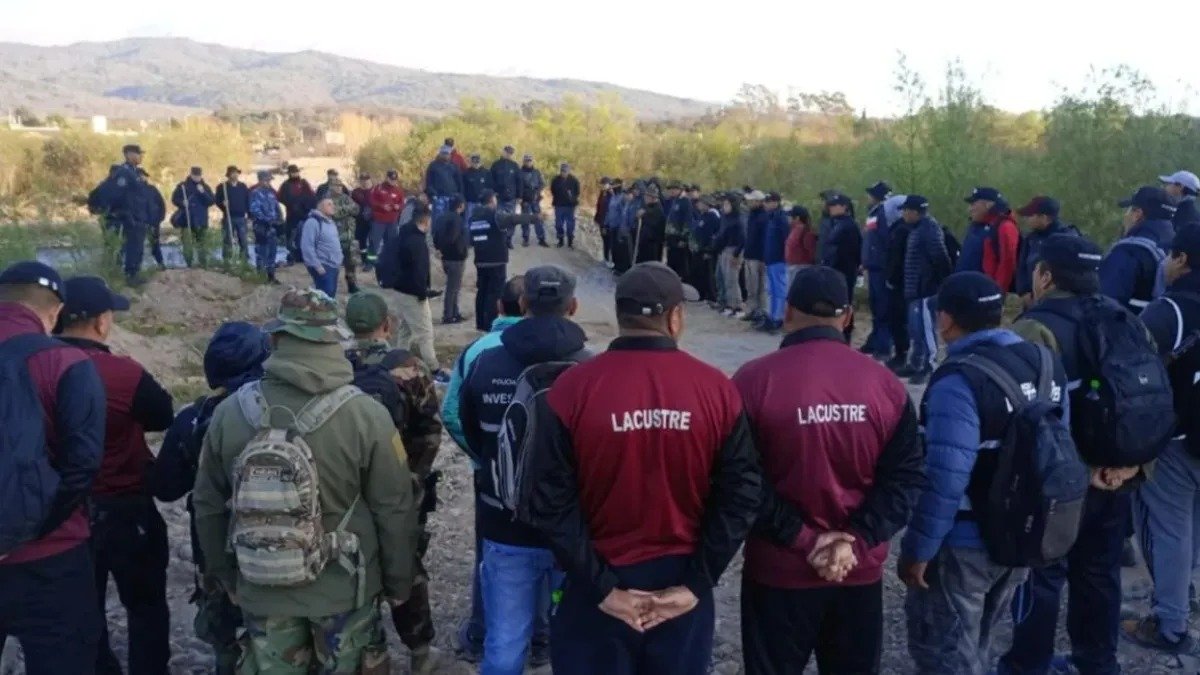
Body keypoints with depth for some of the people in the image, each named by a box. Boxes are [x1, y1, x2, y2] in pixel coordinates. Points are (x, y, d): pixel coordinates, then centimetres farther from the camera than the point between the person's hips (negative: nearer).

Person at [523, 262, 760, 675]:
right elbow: (741, 494, -8)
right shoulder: (717, 390, -8)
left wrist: (601, 587, -8)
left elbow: (551, 502, -13)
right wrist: (696, 584, -4)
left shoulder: (572, 389, -12)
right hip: (682, 584, 1)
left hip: (598, 586, -1)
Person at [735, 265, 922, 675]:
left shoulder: (754, 381, -12)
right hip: (861, 571, 3)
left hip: (779, 570, -3)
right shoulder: (885, 384, -2)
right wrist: (856, 541, -9)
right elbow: (905, 476, -4)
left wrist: (802, 540, -11)